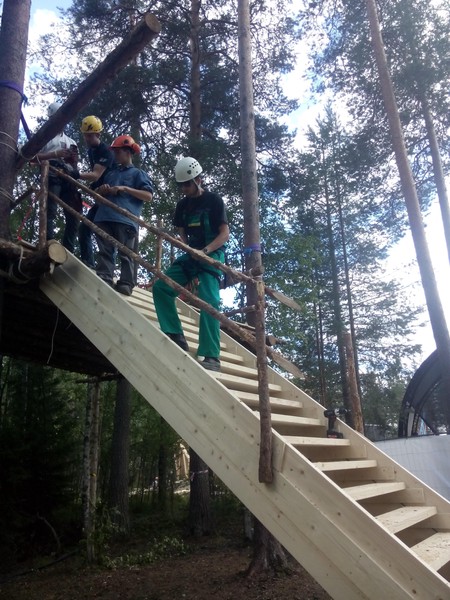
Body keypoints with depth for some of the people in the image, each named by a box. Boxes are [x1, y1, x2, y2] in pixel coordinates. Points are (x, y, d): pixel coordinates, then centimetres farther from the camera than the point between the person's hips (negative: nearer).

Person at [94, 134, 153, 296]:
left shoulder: (138, 173, 11)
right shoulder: (110, 172, 28)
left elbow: (148, 196, -2)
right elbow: (97, 194, 34)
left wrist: (125, 189, -8)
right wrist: (101, 190, 8)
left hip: (126, 219, -6)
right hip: (104, 217, 6)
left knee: (126, 253, -7)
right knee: (105, 251, -2)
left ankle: (126, 284, -9)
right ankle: (103, 279, -3)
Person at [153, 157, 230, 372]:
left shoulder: (214, 200, -4)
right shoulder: (182, 205, 12)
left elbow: (225, 234, -10)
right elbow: (182, 233, 16)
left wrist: (205, 250, -27)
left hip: (212, 255, -6)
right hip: (190, 255, 6)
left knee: (209, 302, -20)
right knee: (160, 287, -9)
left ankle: (212, 357, -21)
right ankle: (176, 337, -6)